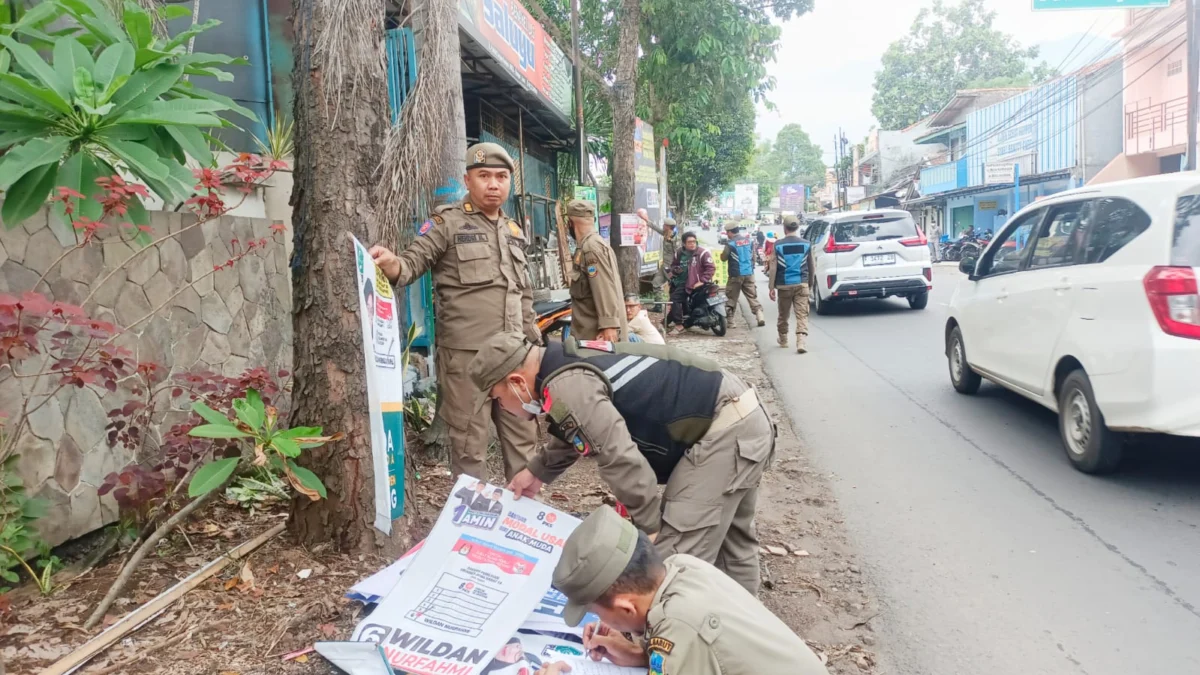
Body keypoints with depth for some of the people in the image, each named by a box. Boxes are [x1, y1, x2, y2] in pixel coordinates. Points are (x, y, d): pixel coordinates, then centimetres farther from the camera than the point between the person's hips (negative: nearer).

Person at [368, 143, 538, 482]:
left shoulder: (514, 231, 17)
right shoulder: (447, 222, -2)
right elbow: (412, 262, -9)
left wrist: (535, 345, 18)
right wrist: (391, 264, -32)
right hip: (466, 353, -6)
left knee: (523, 437, 13)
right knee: (470, 444, 3)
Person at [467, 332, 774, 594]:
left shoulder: (567, 388, -20)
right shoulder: (569, 362, 11)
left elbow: (622, 460, -25)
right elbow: (579, 434, 30)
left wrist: (653, 527, -14)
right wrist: (537, 471, 31)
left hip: (722, 430, -11)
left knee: (676, 556, -8)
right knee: (730, 541, 25)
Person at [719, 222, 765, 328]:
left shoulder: (730, 244, -11)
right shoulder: (750, 240, 5)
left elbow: (723, 258, -2)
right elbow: (753, 256, 12)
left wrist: (725, 250, 16)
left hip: (736, 274, -4)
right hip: (749, 273, 4)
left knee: (731, 298, 7)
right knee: (752, 296, 8)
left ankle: (729, 320, 9)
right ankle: (760, 317, -1)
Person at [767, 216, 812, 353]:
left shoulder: (778, 245, -3)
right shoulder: (806, 244, 2)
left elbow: (773, 268, -6)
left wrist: (772, 287, -1)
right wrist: (810, 283, 25)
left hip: (784, 285, 0)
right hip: (801, 284, 0)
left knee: (783, 315, 16)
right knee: (802, 315, -3)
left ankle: (783, 340, 32)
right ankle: (802, 342, -18)